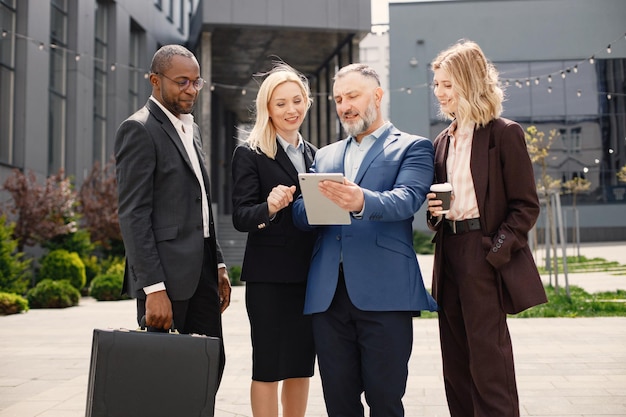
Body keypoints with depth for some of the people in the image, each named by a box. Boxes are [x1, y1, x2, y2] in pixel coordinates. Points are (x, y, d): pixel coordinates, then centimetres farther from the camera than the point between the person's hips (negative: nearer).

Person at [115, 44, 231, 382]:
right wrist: (153, 288, -20)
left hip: (200, 271, 8)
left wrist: (218, 265, 16)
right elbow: (133, 214, -15)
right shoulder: (138, 129, -8)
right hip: (165, 276, -8)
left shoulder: (190, 128, 18)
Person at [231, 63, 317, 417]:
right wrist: (269, 207, -30)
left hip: (310, 273, 5)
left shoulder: (314, 154, 14)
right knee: (268, 366, 1)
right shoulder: (250, 154, -3)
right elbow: (240, 217, -11)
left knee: (301, 366, 11)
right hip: (269, 275, -5)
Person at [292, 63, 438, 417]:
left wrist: (362, 202, -32)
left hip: (384, 291, -4)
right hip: (328, 292, 5)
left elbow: (407, 199, -11)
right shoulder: (325, 155, 23)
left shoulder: (413, 147, 8)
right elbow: (301, 214, 13)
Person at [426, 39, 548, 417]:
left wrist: (497, 249, -17)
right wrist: (433, 212, 0)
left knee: (488, 361, -4)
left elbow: (526, 205, -7)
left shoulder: (503, 133, -4)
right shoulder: (443, 141, 15)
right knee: (456, 364, 11)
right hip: (450, 254, 7)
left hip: (485, 257, -7)